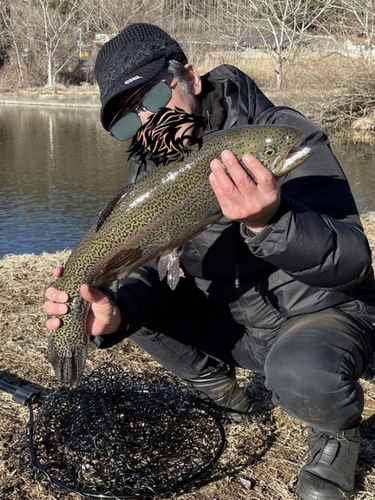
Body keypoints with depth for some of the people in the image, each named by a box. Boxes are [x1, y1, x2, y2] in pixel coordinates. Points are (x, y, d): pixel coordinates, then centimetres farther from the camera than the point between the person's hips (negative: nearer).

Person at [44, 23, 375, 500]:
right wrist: (118, 313, -30)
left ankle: (337, 433, 0)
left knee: (301, 374, -37)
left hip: (323, 315, -5)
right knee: (131, 296, -7)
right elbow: (158, 268, -8)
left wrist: (270, 220, -48)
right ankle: (222, 394, 12)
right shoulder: (150, 169, -3)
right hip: (234, 325, 6)